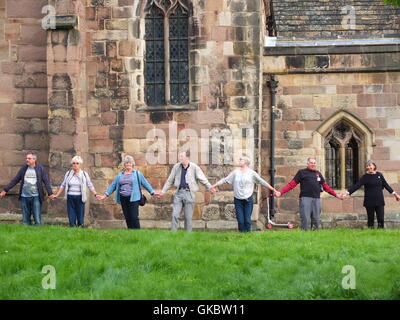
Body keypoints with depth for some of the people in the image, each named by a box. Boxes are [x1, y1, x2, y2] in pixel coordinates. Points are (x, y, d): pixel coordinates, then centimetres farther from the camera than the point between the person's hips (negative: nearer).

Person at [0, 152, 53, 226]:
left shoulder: (40, 169, 1)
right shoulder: (23, 169, 9)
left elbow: (46, 182, -4)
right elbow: (15, 180, 13)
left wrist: (50, 193, -15)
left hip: (36, 197, -3)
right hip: (24, 197, 3)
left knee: (37, 219, -5)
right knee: (25, 219, 6)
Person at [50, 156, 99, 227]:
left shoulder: (84, 174, 2)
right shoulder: (68, 174, 8)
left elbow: (90, 186, 4)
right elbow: (63, 185, 15)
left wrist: (96, 195, -6)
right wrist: (56, 195, 11)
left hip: (80, 198, -2)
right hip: (70, 198, 2)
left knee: (80, 218, -3)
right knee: (71, 219, 0)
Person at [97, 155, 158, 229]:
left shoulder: (137, 174, 7)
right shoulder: (120, 175, 15)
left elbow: (145, 183, 8)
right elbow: (113, 185, 16)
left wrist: (153, 193, 2)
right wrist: (105, 195, 10)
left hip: (133, 198, -3)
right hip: (123, 199, 3)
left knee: (134, 217, -11)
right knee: (127, 218, 5)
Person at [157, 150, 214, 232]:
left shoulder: (194, 167, -1)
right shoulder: (176, 167, 8)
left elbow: (203, 179, 3)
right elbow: (170, 180, 16)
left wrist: (210, 187, -4)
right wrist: (163, 191, 16)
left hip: (189, 193, -2)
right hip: (179, 192, 2)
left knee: (188, 217, 2)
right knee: (175, 215, -5)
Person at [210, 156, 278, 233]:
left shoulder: (251, 173, 3)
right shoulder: (235, 172, 8)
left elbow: (262, 182, 6)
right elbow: (225, 180, 9)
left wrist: (273, 189, 5)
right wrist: (214, 186, 5)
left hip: (248, 200, -1)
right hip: (238, 200, 1)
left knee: (247, 220, -4)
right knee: (240, 220, -2)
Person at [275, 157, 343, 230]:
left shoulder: (318, 174, 21)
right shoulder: (302, 172, 8)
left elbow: (325, 186, 24)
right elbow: (291, 184, 2)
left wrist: (336, 195, 19)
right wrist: (280, 192, -9)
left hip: (316, 199, 4)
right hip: (305, 198, -4)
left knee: (316, 220, 4)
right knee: (305, 219, -9)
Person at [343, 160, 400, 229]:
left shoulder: (379, 175, 6)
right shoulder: (365, 177, -3)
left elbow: (386, 185, 18)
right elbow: (357, 186, -11)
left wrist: (394, 193, 25)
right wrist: (347, 193, -23)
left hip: (379, 201, 2)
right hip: (369, 202, -2)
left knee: (381, 220, -4)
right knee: (370, 220, 3)